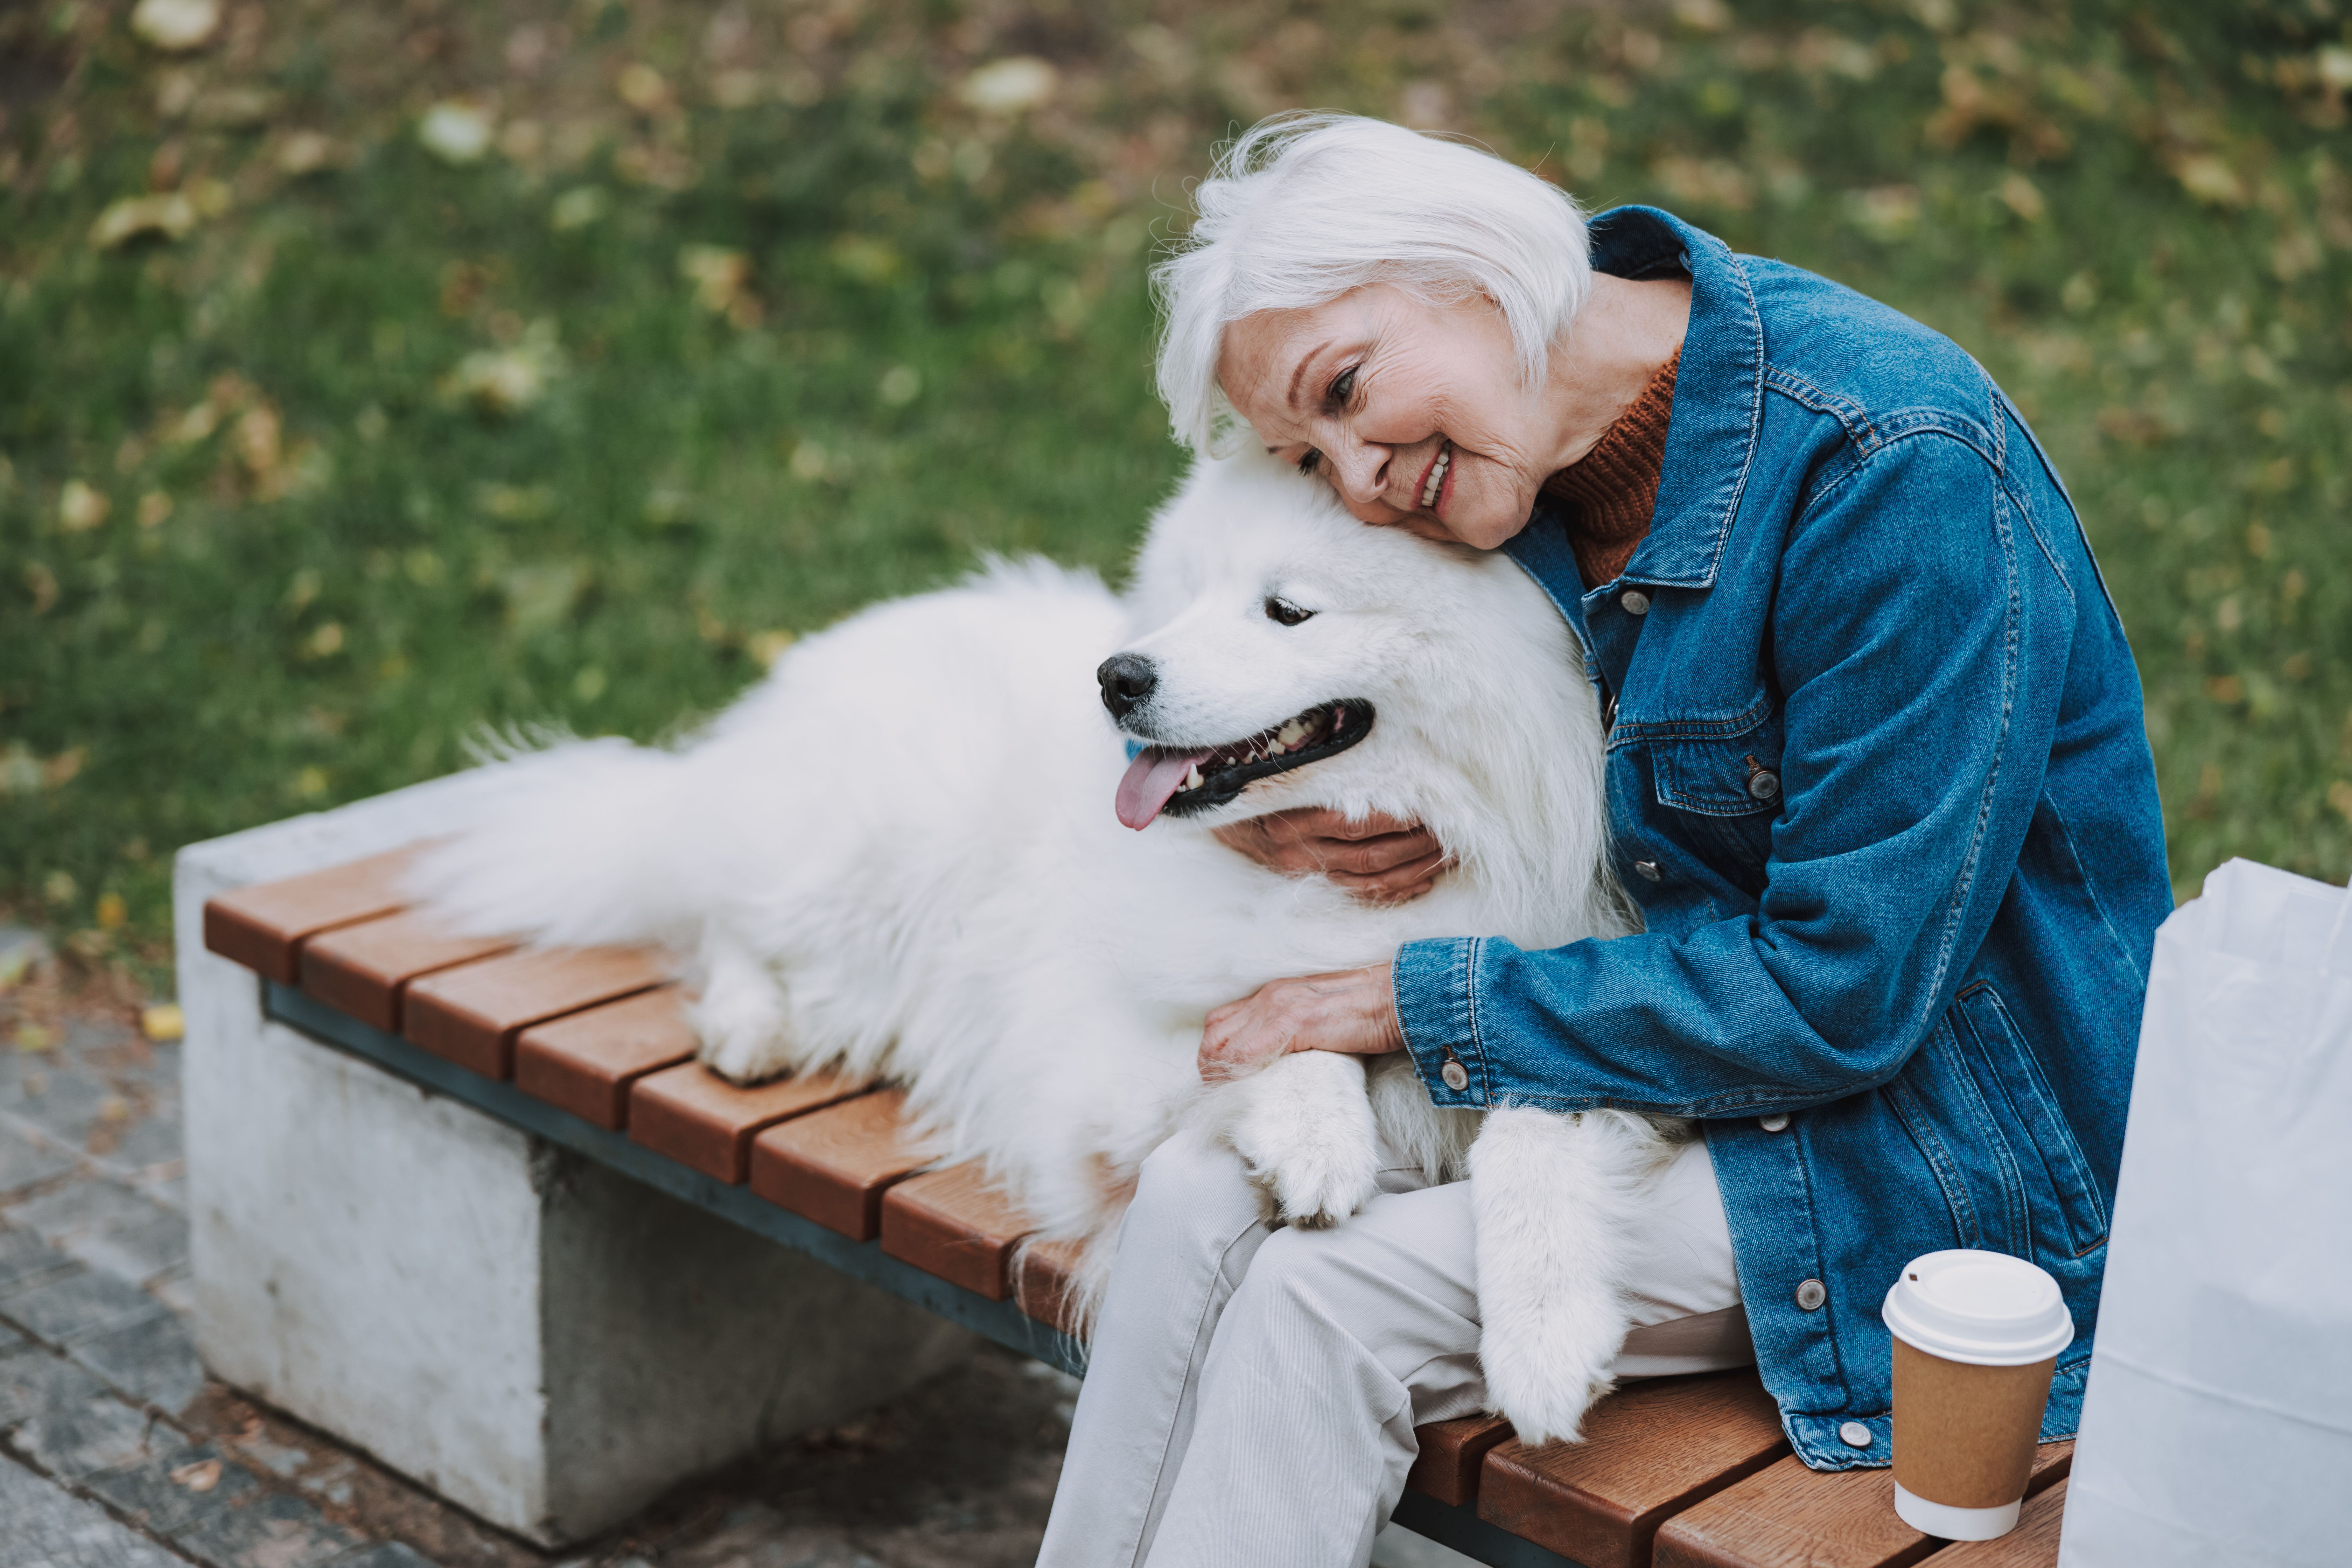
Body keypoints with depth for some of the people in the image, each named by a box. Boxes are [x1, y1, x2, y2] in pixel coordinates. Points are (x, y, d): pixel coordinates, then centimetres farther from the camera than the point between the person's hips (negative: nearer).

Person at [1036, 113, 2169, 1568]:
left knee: (1321, 1300, -20)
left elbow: (1842, 990, -24)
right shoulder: (1469, 449, -3)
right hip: (1660, 1025, 7)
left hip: (1917, 1146, -7)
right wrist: (1253, 807, -12)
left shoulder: (1903, 465, -25)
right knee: (1200, 1199, -13)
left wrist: (1421, 1007, -19)